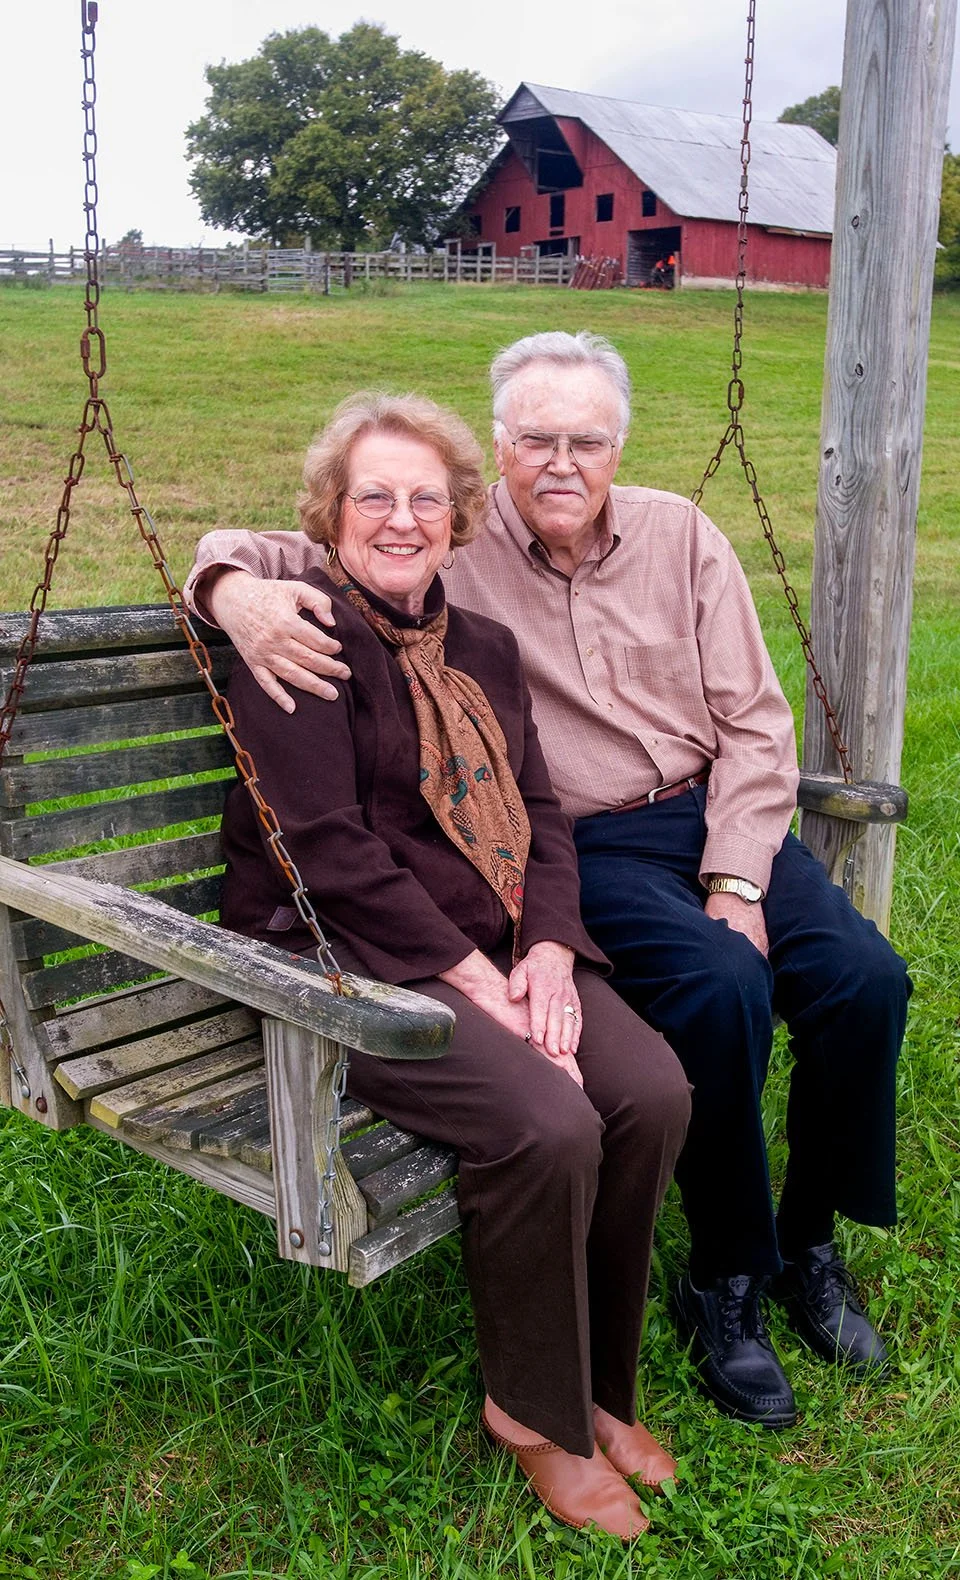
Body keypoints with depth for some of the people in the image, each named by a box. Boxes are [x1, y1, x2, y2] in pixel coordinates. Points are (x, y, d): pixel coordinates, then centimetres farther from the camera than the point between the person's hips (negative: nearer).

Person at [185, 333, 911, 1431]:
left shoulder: (678, 535, 6)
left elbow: (754, 721, 4)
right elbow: (252, 550, 0)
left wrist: (735, 883, -8)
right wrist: (237, 589, -26)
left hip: (721, 815, 4)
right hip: (585, 845, -4)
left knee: (864, 979, -18)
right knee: (721, 988, -30)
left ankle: (809, 1240, 8)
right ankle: (723, 1279, -4)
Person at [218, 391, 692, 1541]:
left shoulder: (482, 649, 17)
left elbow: (539, 812, 12)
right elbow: (327, 844, -14)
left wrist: (548, 951, -7)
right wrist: (474, 976, -16)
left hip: (502, 944, 7)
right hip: (346, 952, -6)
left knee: (654, 1094, -17)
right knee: (549, 1126, -27)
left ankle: (596, 1382, 7)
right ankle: (534, 1411, 2)